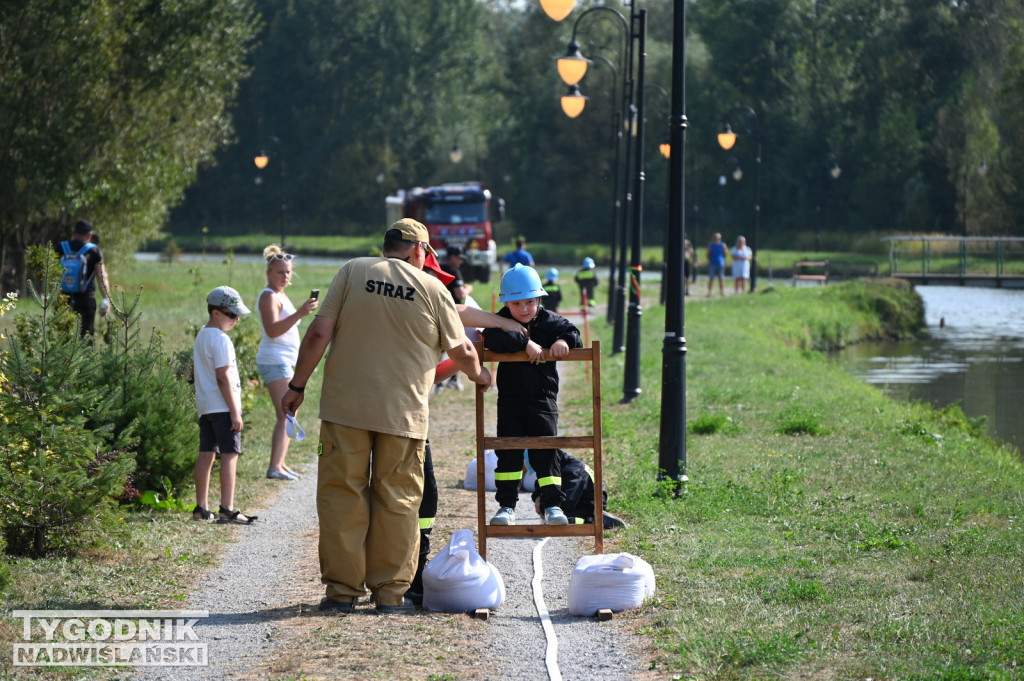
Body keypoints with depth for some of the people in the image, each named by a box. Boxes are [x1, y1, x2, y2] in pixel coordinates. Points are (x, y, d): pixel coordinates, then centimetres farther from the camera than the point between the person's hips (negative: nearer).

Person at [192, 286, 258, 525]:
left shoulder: (201, 336, 15)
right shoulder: (220, 340, -15)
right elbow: (223, 377, -18)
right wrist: (235, 412, -17)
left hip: (204, 405, 9)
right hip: (222, 406, -9)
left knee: (206, 454, 10)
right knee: (229, 454, -8)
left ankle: (201, 508, 12)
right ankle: (227, 510, -12)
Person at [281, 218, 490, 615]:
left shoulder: (353, 271, 4)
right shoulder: (432, 288, 4)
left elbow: (319, 333, -3)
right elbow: (461, 352, 10)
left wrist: (297, 385, 4)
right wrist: (478, 375, 31)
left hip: (345, 406, 0)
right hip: (403, 412, 0)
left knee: (342, 495, 6)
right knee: (397, 500, 8)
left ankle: (342, 590, 6)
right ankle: (391, 592, 9)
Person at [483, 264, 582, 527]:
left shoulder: (550, 322, 1)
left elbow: (573, 334, -3)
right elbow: (492, 338, -24)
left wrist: (563, 341, -25)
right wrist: (525, 343, -32)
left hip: (544, 399, 0)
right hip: (510, 399, 0)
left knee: (545, 452, -2)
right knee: (508, 452, -1)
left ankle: (552, 505, 1)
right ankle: (507, 505, 6)